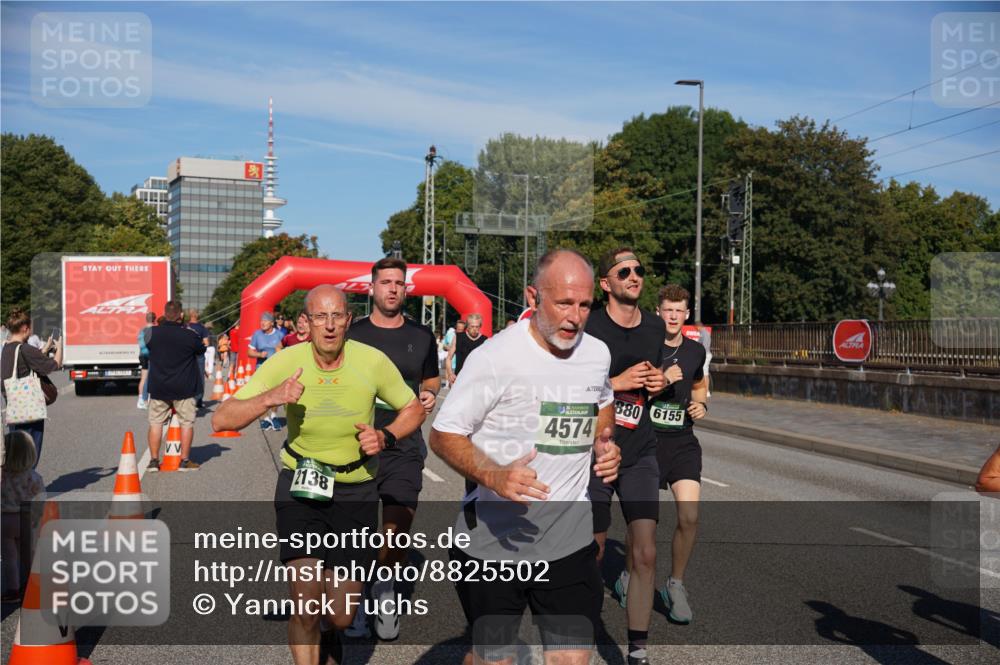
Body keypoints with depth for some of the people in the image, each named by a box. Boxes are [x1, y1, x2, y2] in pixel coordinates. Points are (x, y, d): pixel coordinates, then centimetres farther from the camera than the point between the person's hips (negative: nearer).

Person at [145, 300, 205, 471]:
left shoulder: (152, 332, -7)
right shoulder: (190, 336, -13)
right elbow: (201, 351, 4)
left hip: (158, 388, 2)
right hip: (183, 389, -2)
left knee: (156, 423, 11)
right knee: (186, 423, 7)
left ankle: (154, 460, 13)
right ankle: (185, 460, 8)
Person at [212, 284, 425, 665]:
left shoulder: (373, 362, -11)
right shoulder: (285, 363, -13)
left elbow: (414, 409, 5)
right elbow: (221, 420, -15)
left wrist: (386, 437, -15)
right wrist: (270, 398, -32)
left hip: (357, 490, 1)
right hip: (300, 485, -1)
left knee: (341, 616, 7)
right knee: (305, 602, -16)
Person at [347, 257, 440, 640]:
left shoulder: (421, 336, 7)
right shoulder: (352, 333, 2)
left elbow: (431, 379, 20)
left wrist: (430, 394, -1)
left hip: (404, 447, 1)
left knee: (398, 530, -1)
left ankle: (385, 591, 24)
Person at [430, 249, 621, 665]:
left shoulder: (598, 354, 3)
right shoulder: (495, 357, -16)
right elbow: (443, 435, -11)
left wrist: (603, 444, 4)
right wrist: (494, 477, -28)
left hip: (570, 538, 4)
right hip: (492, 539, -4)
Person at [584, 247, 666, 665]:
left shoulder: (655, 327, 7)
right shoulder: (588, 327, -9)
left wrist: (658, 383, 0)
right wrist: (617, 382, -19)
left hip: (640, 453, 4)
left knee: (645, 551, -5)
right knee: (591, 551, 7)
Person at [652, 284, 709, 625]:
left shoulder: (695, 350, 9)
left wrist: (701, 403, 5)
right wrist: (660, 381, -19)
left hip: (683, 442, 3)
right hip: (647, 440, -3)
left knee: (690, 517, -11)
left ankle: (675, 584, 11)